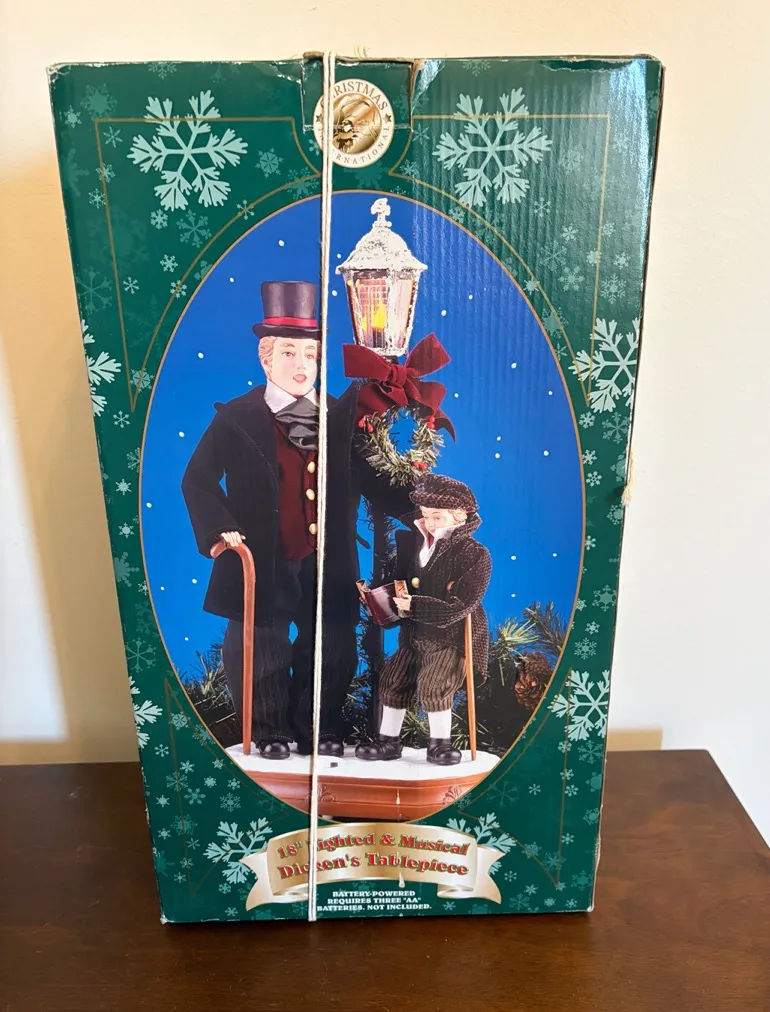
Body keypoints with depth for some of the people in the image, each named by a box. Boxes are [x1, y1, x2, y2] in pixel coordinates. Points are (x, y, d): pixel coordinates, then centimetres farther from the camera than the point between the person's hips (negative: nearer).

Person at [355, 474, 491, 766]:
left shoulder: (476, 555, -16)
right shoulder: (416, 542, 2)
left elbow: (457, 607, -24)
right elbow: (402, 580, 16)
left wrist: (413, 606, -29)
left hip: (452, 638, -7)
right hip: (414, 635, 7)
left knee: (432, 686, -19)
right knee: (392, 681, 7)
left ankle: (440, 743, 5)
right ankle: (389, 740, 24)